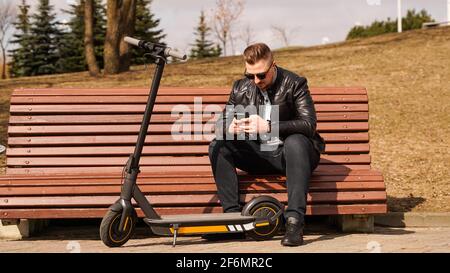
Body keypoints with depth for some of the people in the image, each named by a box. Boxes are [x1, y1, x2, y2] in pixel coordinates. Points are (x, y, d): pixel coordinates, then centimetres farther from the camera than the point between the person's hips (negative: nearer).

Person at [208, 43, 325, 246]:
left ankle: (295, 220, -42)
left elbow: (309, 123, -21)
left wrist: (269, 126, -33)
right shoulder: (241, 88, 4)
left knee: (295, 142, -38)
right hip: (258, 155, 4)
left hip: (288, 153, -4)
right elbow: (221, 125, 5)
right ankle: (232, 213, -22)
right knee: (218, 147, -16)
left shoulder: (294, 84, -8)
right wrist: (230, 128, -22)